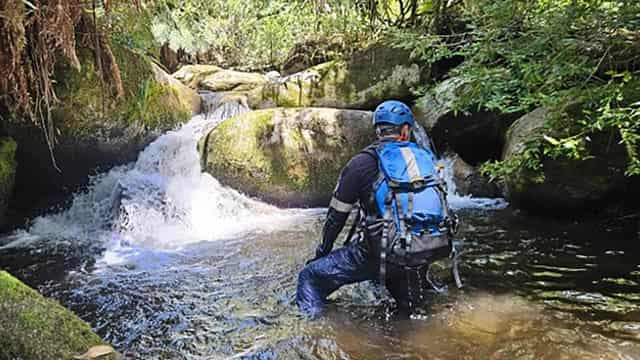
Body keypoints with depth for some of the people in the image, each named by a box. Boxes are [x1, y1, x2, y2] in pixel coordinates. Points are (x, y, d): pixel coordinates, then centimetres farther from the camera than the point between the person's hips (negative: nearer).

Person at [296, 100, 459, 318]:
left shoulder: (362, 163, -2)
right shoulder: (425, 157, 11)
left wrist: (323, 250, 19)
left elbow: (337, 215, 3)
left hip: (382, 253, -5)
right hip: (429, 252, 6)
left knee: (311, 277, 5)